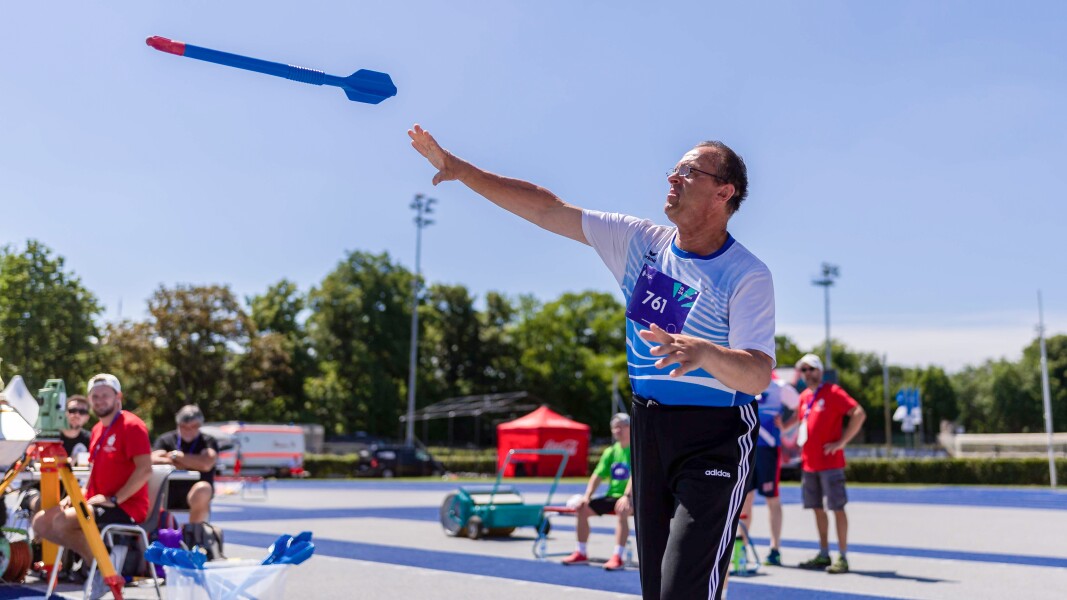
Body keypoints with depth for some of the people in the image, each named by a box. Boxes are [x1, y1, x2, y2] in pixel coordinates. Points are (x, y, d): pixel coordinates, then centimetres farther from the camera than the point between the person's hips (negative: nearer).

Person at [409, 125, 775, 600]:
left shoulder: (747, 276, -13)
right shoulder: (639, 242, 2)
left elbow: (758, 375, -23)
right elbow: (548, 210, 2)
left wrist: (703, 352, -45)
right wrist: (459, 169, -1)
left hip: (716, 440, -5)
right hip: (648, 427, 6)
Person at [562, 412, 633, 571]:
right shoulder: (610, 452, 11)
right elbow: (598, 476, 7)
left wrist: (627, 496, -33)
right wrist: (587, 496, -7)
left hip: (630, 498, -6)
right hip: (612, 496, 7)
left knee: (622, 510, -38)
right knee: (582, 508, -9)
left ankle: (618, 557, -36)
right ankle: (581, 553, 0)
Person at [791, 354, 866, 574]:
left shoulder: (833, 392, -7)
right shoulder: (804, 397, 13)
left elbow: (859, 414, -15)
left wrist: (842, 442, -16)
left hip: (830, 462, -7)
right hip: (808, 463, 7)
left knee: (836, 507, -5)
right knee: (817, 508, 11)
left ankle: (843, 557, 0)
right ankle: (824, 554, 20)